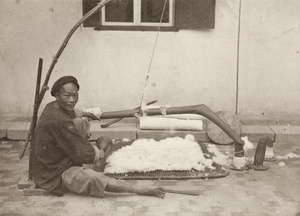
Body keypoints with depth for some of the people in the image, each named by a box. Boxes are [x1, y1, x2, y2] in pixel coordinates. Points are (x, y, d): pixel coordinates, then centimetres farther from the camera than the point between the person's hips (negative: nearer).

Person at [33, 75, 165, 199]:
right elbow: (86, 155, -23)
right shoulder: (59, 122, -32)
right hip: (55, 177, -10)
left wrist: (81, 114, 23)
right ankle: (142, 191, -22)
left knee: (79, 123, 10)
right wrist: (101, 152, -4)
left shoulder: (52, 108, -2)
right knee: (94, 179, -32)